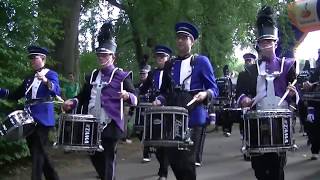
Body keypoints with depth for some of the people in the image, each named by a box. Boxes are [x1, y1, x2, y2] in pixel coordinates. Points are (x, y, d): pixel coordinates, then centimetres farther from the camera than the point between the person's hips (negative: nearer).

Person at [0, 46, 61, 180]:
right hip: (29, 119, 7)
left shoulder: (51, 74, -2)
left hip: (42, 119, -7)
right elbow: (15, 95, 19)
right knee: (39, 152, 12)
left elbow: (56, 91, -21)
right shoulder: (29, 78, 18)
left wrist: (45, 81, -40)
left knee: (37, 153, -9)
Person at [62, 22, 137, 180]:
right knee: (94, 156, 14)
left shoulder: (121, 76, -4)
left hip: (110, 125, -6)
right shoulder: (92, 76, 13)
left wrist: (127, 96, -29)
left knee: (108, 158, 2)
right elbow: (83, 96, 19)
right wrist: (73, 102, 0)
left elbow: (135, 97, -7)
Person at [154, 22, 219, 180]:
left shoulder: (202, 61, 2)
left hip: (194, 118, -4)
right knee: (173, 160, 4)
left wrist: (205, 94, -19)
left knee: (187, 162, -8)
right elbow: (164, 91, 18)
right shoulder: (170, 65, 14)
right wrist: (159, 101, -2)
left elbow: (214, 89, 1)